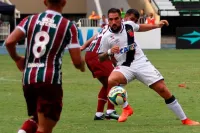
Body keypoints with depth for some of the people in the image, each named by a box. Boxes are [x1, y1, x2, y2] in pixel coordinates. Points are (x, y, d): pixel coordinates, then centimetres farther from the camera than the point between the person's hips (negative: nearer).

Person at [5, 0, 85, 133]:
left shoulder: (30, 20, 8)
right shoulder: (68, 26, -1)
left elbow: (9, 42, -4)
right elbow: (77, 62, -4)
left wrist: (17, 59, 16)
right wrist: (82, 65, 20)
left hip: (28, 79, 5)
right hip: (50, 80, -4)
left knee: (36, 118, 25)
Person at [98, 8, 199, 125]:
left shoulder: (129, 25, 1)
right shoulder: (106, 37, -7)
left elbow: (139, 28, 27)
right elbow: (100, 58, 2)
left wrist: (157, 26, 21)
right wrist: (109, 52, -18)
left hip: (141, 63, 2)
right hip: (125, 67, -2)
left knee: (162, 89, -7)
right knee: (111, 81, -35)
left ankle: (185, 120, 2)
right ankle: (126, 108, -10)